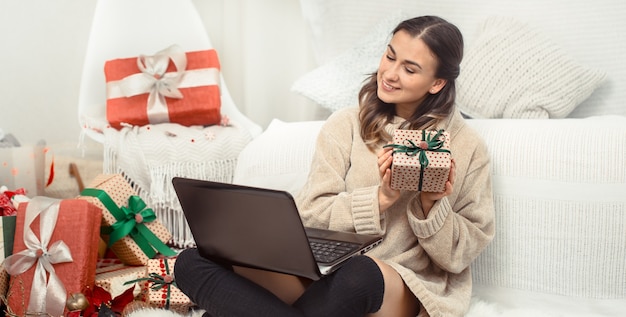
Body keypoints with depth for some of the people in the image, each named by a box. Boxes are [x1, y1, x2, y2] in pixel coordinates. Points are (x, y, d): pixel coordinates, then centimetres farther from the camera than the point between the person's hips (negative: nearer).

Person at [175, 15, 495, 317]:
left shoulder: (467, 147, 2)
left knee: (359, 275, -39)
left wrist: (431, 207, -14)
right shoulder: (346, 125, 5)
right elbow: (311, 215, -3)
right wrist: (381, 198, -16)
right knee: (192, 263, -18)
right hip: (320, 271, 2)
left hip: (402, 286, -1)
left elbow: (460, 256, 3)